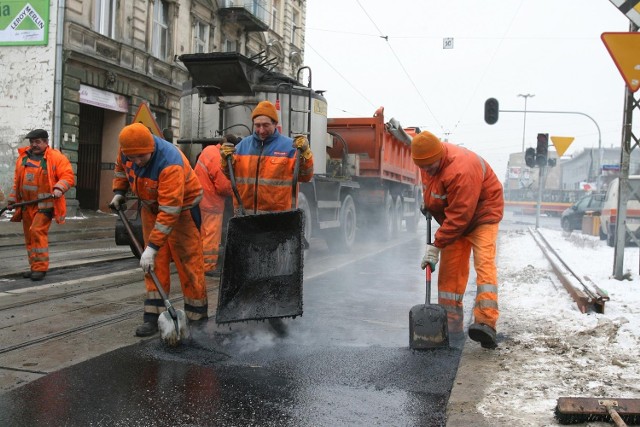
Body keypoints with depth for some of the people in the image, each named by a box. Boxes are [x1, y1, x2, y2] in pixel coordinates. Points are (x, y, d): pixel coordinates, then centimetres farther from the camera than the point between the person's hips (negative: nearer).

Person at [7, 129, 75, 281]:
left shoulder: (56, 157, -5)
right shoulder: (23, 156, 14)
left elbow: (68, 177, -11)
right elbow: (17, 179, 22)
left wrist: (59, 188, -28)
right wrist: (12, 198, 22)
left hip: (45, 204, -6)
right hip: (26, 204, 7)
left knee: (37, 231, -17)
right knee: (29, 235, 9)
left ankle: (40, 267, -10)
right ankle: (35, 267, 18)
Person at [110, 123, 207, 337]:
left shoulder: (171, 163, -37)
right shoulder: (128, 149, -15)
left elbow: (169, 211, -39)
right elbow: (121, 167, 13)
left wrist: (152, 247, -39)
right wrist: (119, 192, 5)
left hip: (181, 208, -6)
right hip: (151, 207, 6)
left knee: (188, 262, -5)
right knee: (155, 263, 4)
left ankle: (198, 317, 7)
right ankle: (153, 316, 7)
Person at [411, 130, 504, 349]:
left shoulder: (461, 170, -36)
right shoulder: (428, 160, -8)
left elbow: (459, 215, -34)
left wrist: (436, 245, -30)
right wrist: (428, 205, 7)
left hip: (481, 215, -8)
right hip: (454, 217, 8)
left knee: (484, 263, -22)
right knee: (450, 269, 2)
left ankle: (486, 323, -30)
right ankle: (450, 325, 6)